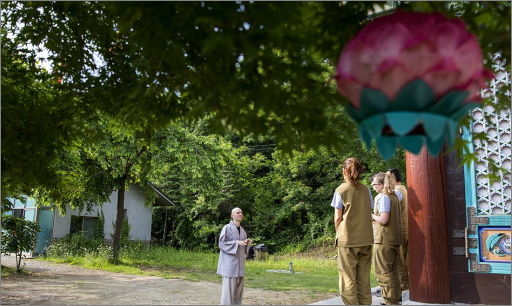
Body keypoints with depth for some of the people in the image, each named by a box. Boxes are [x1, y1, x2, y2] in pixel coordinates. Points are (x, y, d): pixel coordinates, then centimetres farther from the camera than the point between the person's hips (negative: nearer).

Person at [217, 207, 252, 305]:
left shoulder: (242, 230, 14)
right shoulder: (227, 227, -8)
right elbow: (221, 243, -12)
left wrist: (247, 243, -3)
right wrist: (237, 242, -21)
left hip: (239, 264, 7)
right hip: (229, 263, -7)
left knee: (238, 287, 9)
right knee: (228, 288, -7)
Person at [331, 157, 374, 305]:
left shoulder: (341, 190, -5)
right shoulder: (366, 190, 6)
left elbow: (337, 218, -5)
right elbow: (369, 214, 8)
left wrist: (339, 233, 9)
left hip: (348, 240, -4)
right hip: (366, 239, 4)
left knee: (348, 279, 2)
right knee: (364, 279, 11)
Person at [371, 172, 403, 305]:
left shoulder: (383, 197, -15)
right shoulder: (395, 195, 11)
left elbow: (383, 220, -22)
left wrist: (372, 215, -5)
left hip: (384, 239, -9)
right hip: (395, 238, 9)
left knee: (383, 271, -2)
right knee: (393, 271, 15)